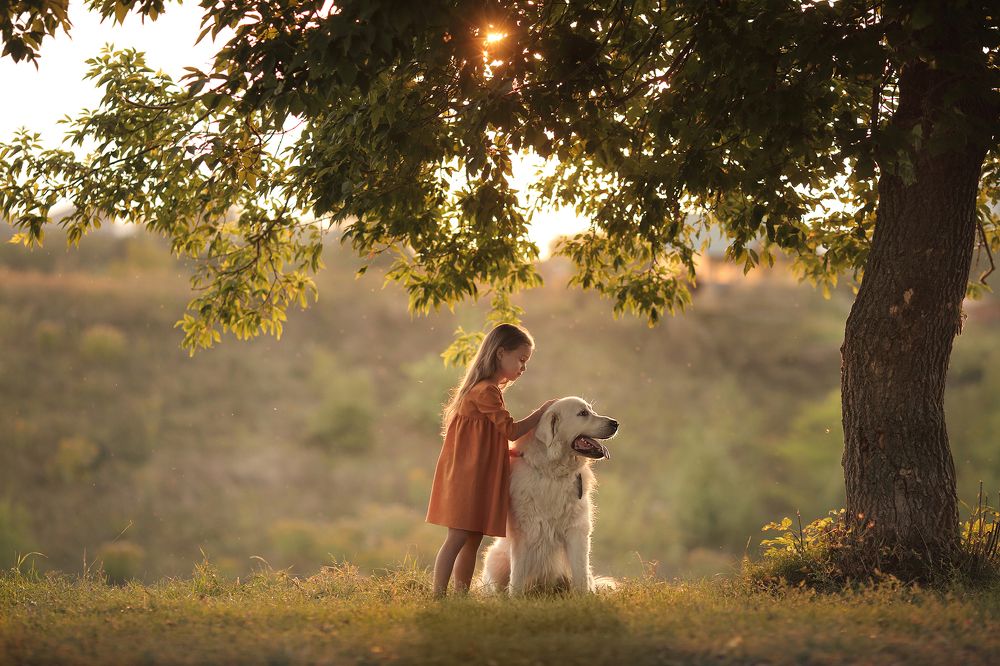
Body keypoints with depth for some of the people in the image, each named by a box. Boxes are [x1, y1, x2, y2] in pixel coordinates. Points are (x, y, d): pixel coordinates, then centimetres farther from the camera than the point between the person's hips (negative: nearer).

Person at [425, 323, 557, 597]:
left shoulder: (488, 389, 19)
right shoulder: (486, 392, -14)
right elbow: (511, 430, -14)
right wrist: (542, 411, -8)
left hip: (479, 476, 10)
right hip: (468, 475, -10)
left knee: (473, 539, 9)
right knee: (459, 536, -11)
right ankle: (438, 594, -12)